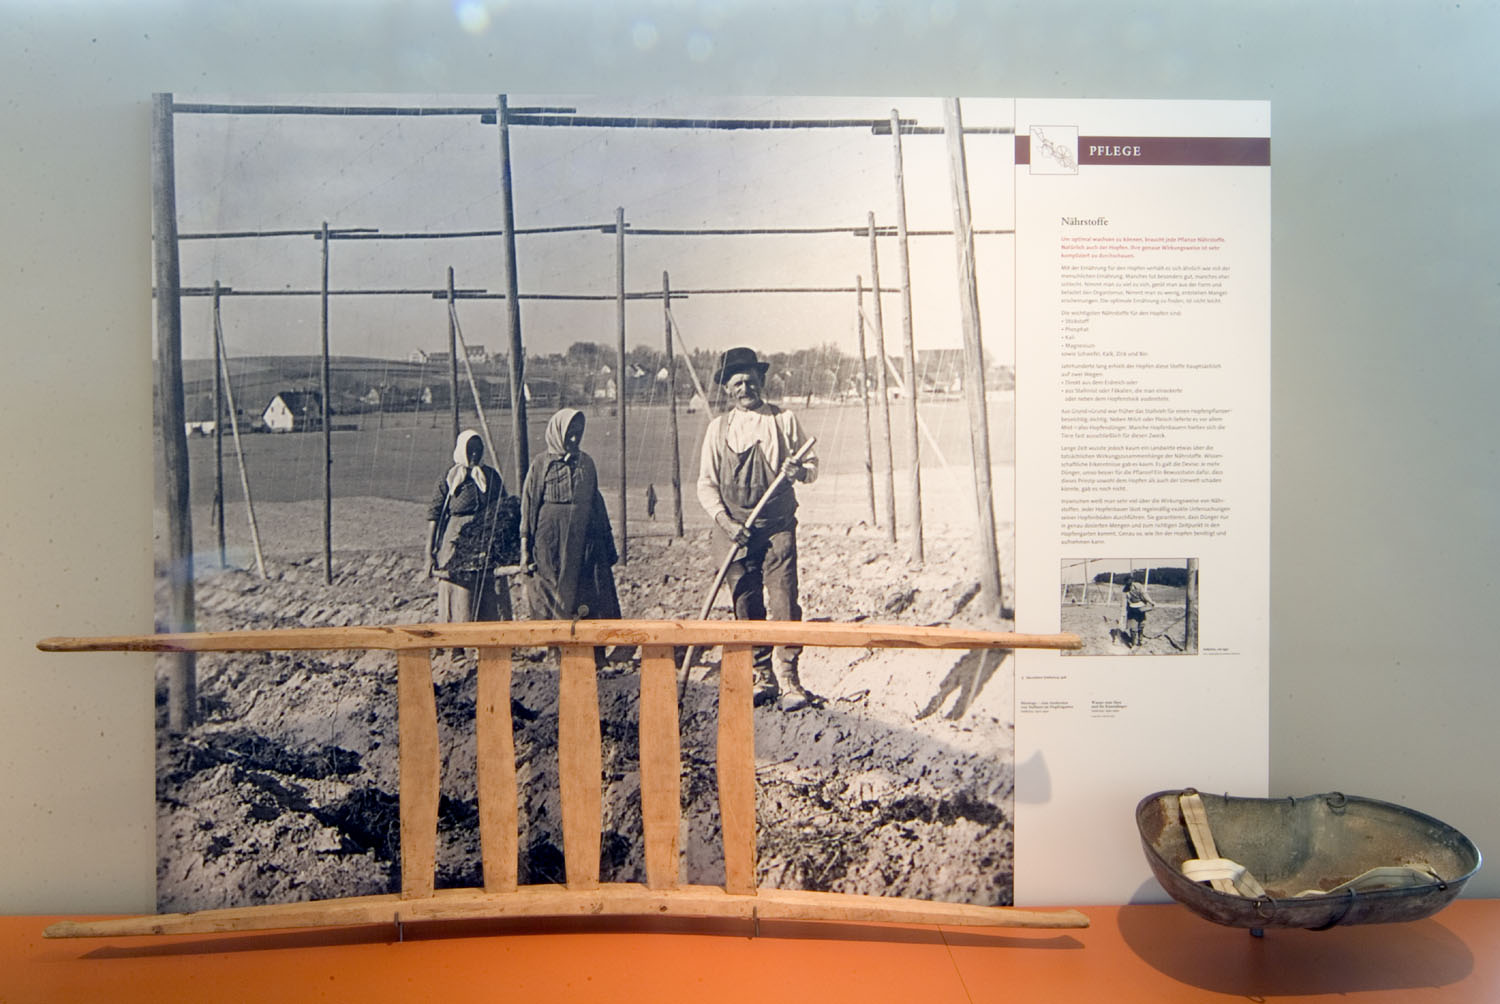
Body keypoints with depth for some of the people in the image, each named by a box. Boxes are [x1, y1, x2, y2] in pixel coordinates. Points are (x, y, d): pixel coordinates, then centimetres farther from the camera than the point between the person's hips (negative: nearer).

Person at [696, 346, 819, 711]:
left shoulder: (784, 419, 6)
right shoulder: (718, 427, 8)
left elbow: (812, 464, 10)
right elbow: (706, 483, 7)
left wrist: (801, 471, -14)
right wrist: (725, 520, -7)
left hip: (779, 526, -1)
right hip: (737, 530, 2)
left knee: (784, 599, -9)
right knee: (746, 605, 3)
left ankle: (789, 678, -1)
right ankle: (762, 677, 15)